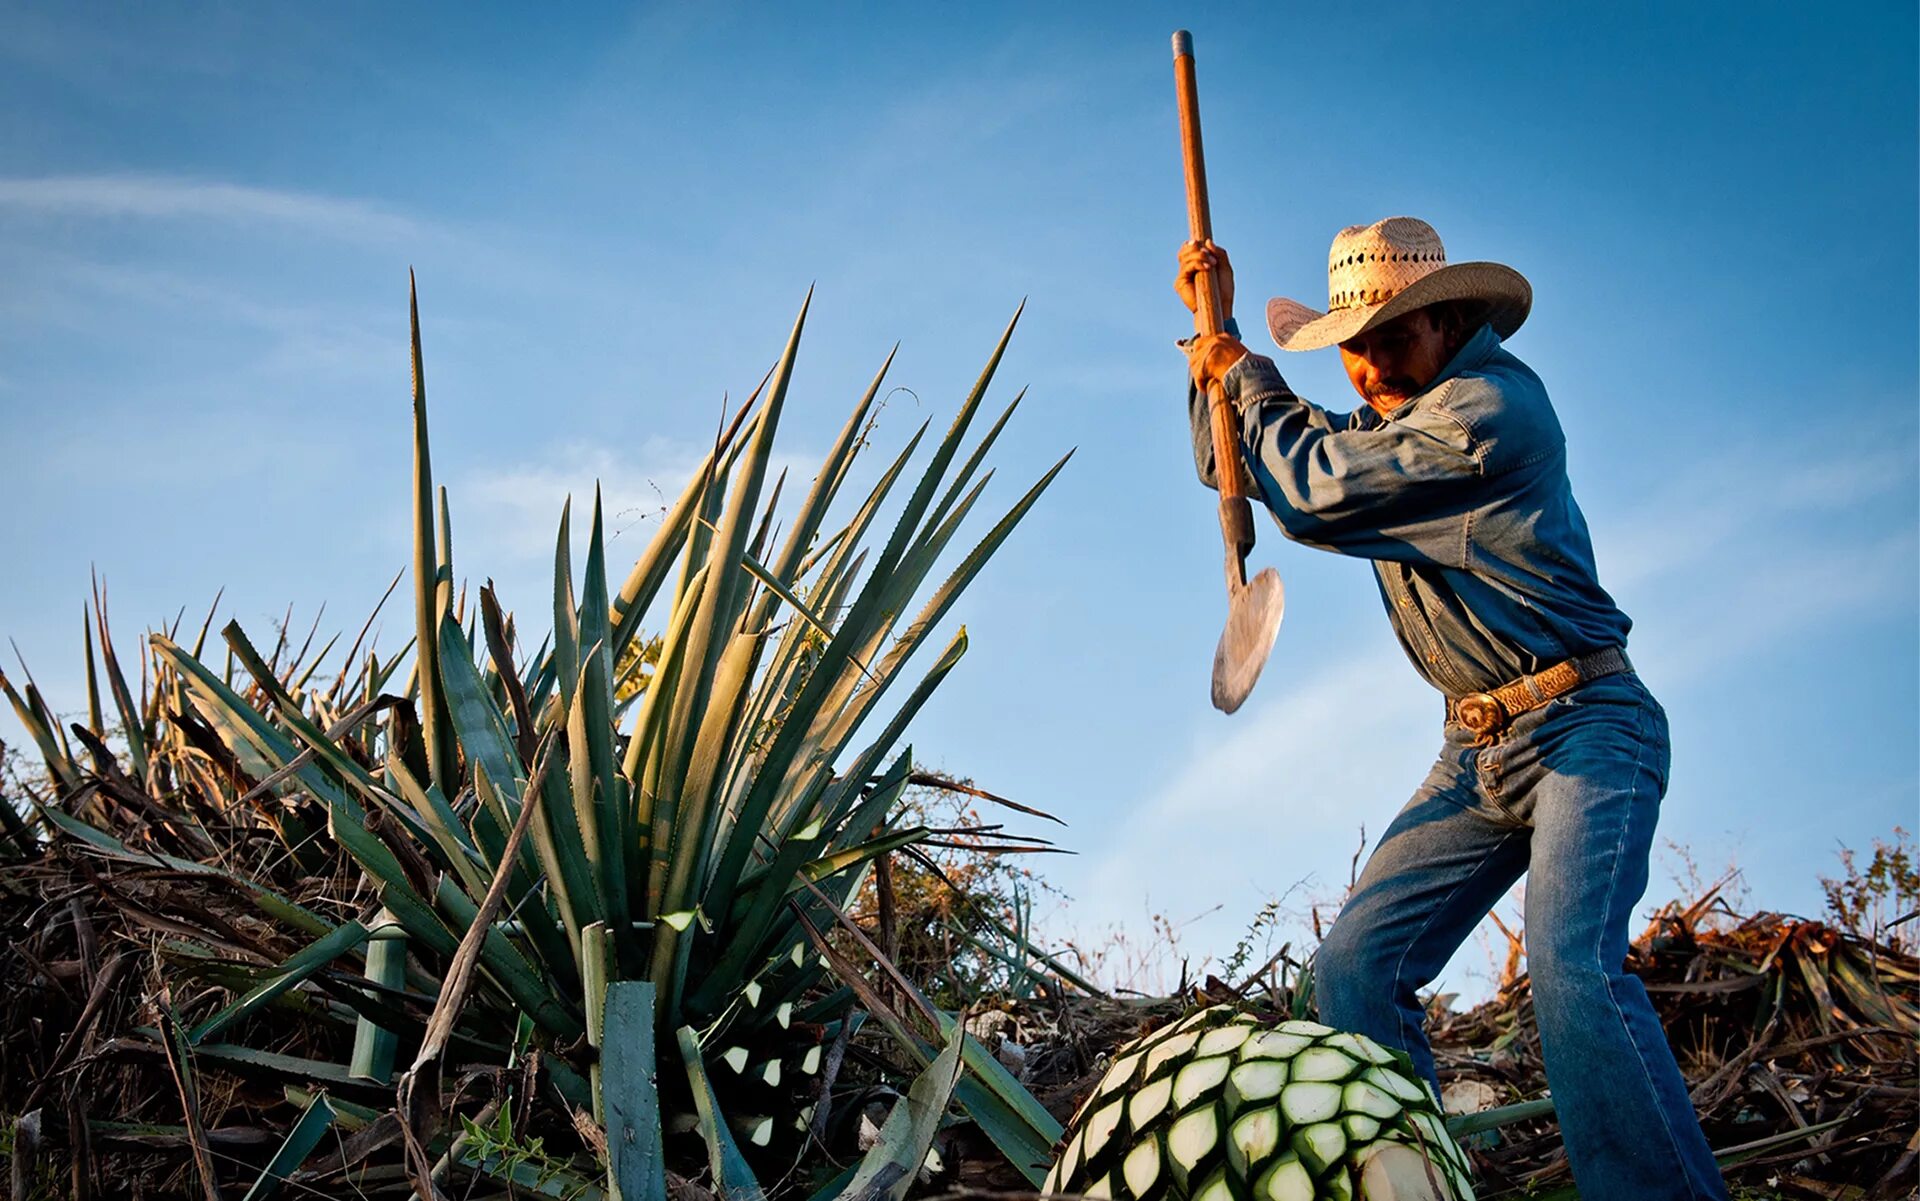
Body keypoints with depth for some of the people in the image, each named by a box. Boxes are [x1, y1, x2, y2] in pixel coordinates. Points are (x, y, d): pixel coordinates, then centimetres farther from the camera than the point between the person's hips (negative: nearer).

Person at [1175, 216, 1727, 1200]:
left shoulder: (1490, 403, -14)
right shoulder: (1383, 426, 14)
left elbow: (1311, 496, -18)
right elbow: (1236, 469, 24)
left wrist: (1250, 380, -2)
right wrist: (1218, 325, 12)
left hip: (1584, 725, -8)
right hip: (1477, 751, 8)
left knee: (1569, 963, -29)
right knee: (1354, 967, -4)